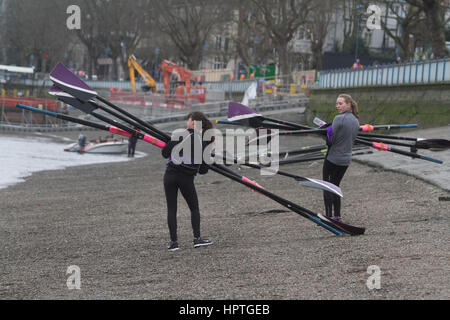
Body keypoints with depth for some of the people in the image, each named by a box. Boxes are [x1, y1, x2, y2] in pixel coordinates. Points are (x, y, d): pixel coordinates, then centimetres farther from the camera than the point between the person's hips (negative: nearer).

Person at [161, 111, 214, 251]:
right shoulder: (205, 142, 1)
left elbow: (165, 153, -7)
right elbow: (203, 170, 3)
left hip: (171, 175, -2)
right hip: (187, 178, 2)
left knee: (171, 209, 5)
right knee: (194, 208, 18)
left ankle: (173, 242, 3)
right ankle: (197, 238, 10)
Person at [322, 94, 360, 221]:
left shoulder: (339, 119, -18)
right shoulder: (356, 120, 7)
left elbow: (330, 140, -17)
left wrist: (327, 131, 2)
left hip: (333, 158, -7)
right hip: (346, 159, 7)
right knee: (335, 186, 17)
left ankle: (328, 216, 1)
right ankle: (337, 216, 15)